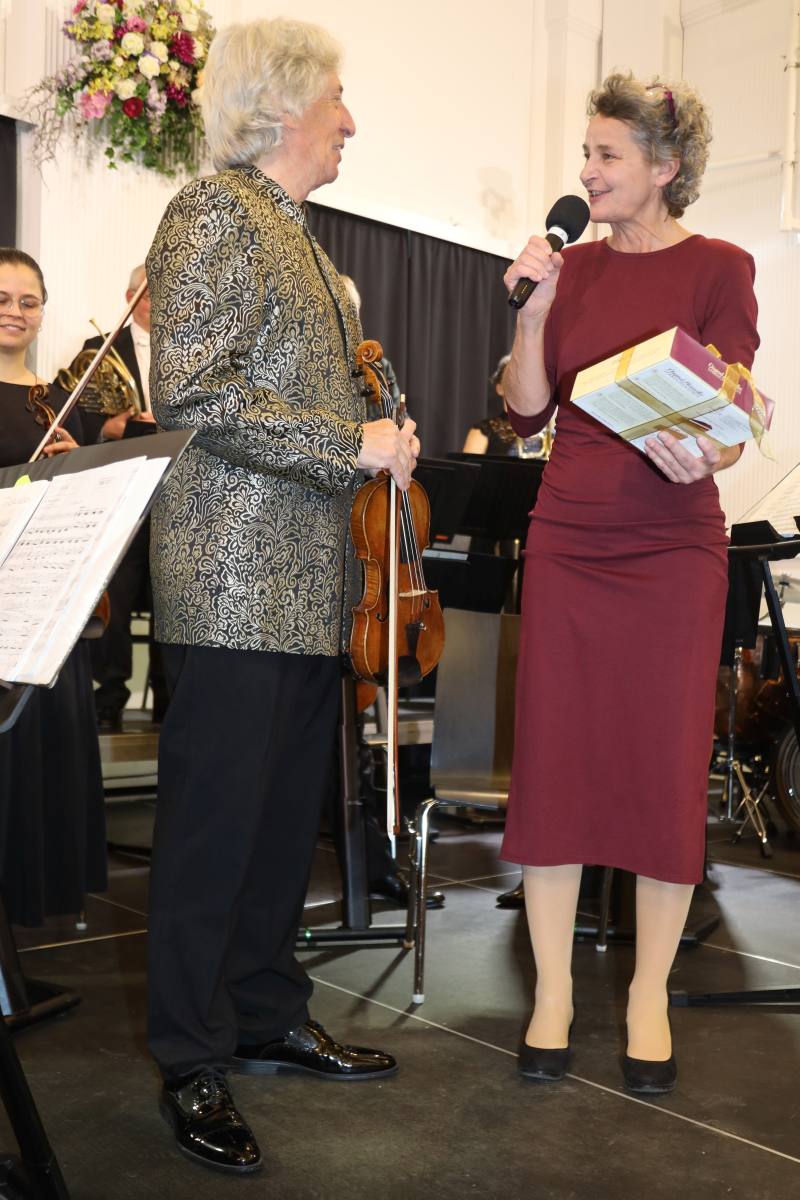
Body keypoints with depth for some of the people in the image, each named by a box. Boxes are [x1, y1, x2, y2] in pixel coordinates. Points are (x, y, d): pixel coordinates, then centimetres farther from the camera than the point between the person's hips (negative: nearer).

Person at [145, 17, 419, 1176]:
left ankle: (269, 1016, 28)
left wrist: (380, 439, 12)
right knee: (214, 823, -1)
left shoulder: (299, 238, 22)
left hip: (310, 585, 9)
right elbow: (192, 391, -17)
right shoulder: (214, 212, -7)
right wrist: (353, 446, -17)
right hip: (234, 584, -9)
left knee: (288, 817, 14)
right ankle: (194, 1064, 12)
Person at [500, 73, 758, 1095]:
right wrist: (533, 309, -7)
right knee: (551, 761, 3)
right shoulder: (574, 268, 9)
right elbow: (527, 413, 4)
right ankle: (552, 990, 18)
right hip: (567, 542, 3)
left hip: (671, 549, -3)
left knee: (666, 769, 3)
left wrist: (700, 455, -25)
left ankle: (648, 995, 20)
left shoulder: (718, 270, -1)